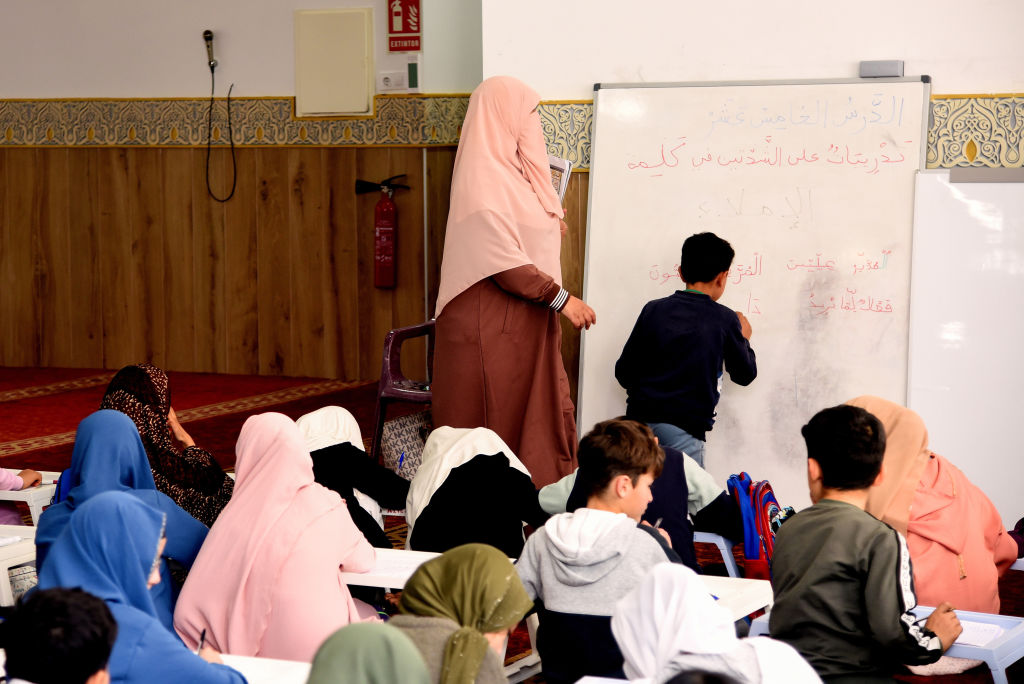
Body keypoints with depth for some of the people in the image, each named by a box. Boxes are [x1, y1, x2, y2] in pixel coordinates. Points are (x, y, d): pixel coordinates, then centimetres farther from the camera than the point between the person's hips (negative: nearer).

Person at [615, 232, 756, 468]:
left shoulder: (653, 310, 6)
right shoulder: (725, 319, -1)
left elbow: (623, 371, 8)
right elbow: (744, 374, 13)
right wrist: (744, 338, 31)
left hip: (640, 416, 4)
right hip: (684, 428, -4)